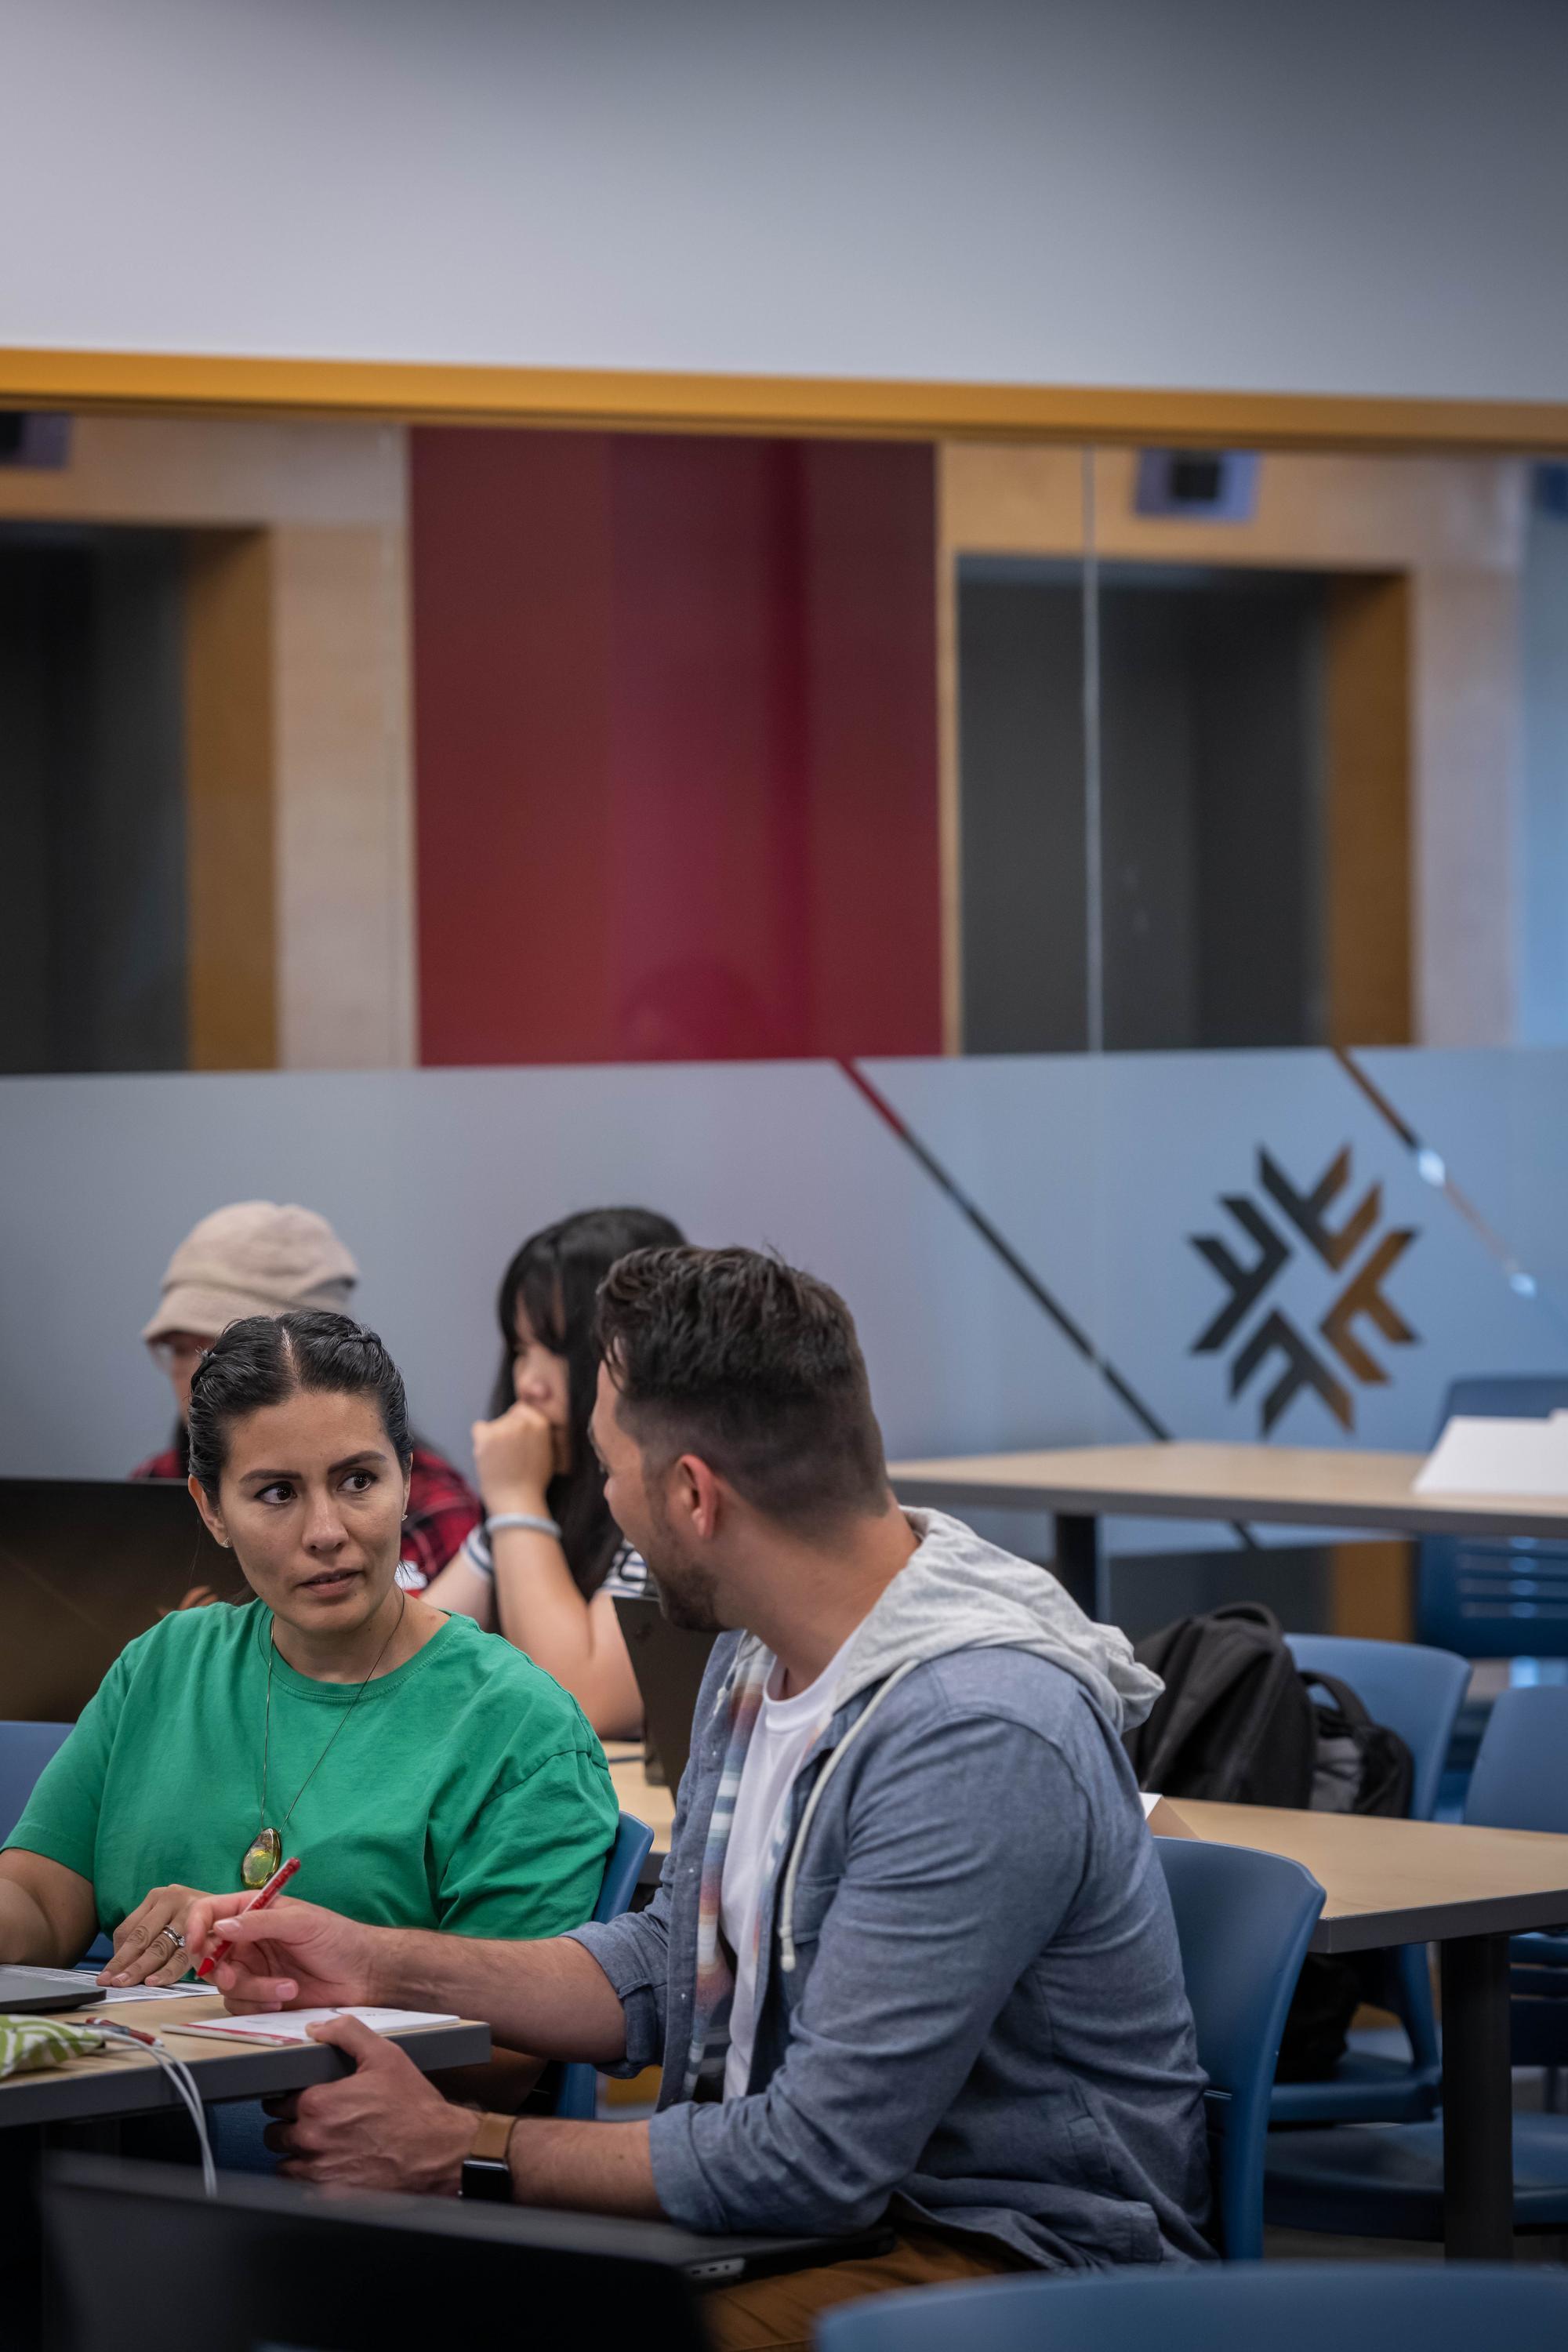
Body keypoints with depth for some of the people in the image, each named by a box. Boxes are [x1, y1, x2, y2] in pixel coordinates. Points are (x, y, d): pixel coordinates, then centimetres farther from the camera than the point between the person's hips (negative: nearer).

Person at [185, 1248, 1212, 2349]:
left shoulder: (980, 1738, -25)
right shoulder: (763, 1655, 7)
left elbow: (820, 2158, -24)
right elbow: (670, 1967, 21)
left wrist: (463, 2151, -16)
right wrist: (381, 1964, 10)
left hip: (1010, 2254, -9)